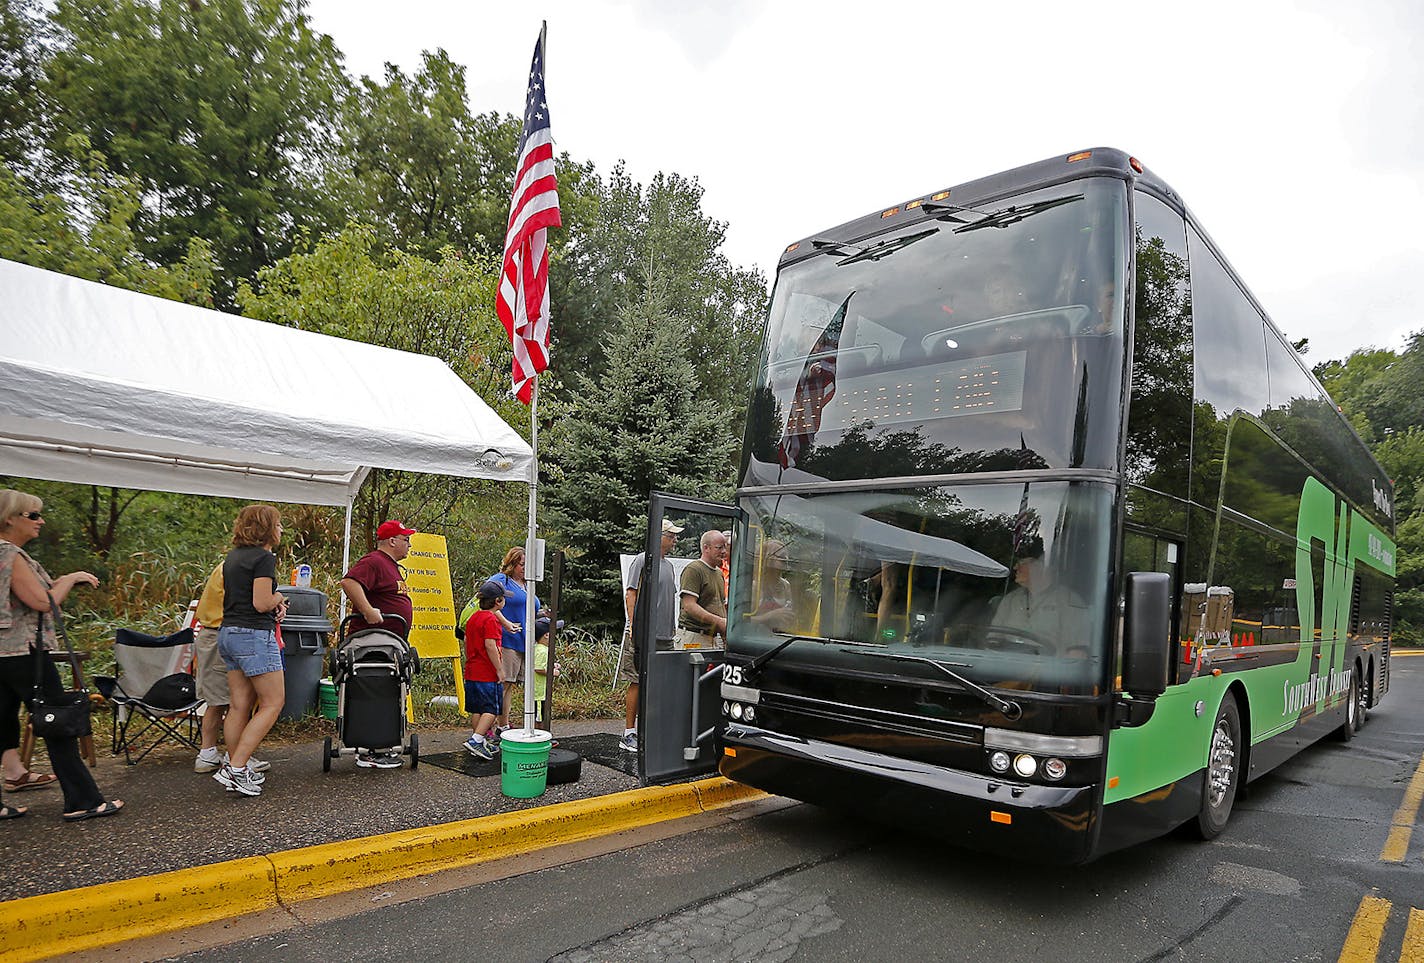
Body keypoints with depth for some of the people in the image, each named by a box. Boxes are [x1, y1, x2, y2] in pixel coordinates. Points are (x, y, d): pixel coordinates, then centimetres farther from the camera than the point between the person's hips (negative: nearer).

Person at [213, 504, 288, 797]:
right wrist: (278, 598, 3)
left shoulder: (233, 556, 15)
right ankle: (235, 768, -6)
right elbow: (262, 603, -18)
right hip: (254, 634, -9)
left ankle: (239, 769, 16)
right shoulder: (264, 558, -13)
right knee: (273, 702, -2)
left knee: (239, 706, 11)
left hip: (228, 633, 9)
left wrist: (274, 603, 9)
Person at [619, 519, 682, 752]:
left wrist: (673, 626, 21)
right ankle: (628, 734, 1)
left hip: (664, 636, 8)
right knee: (637, 682, -5)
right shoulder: (642, 561, -5)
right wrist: (634, 626, -17)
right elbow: (631, 595, -10)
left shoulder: (668, 565, 19)